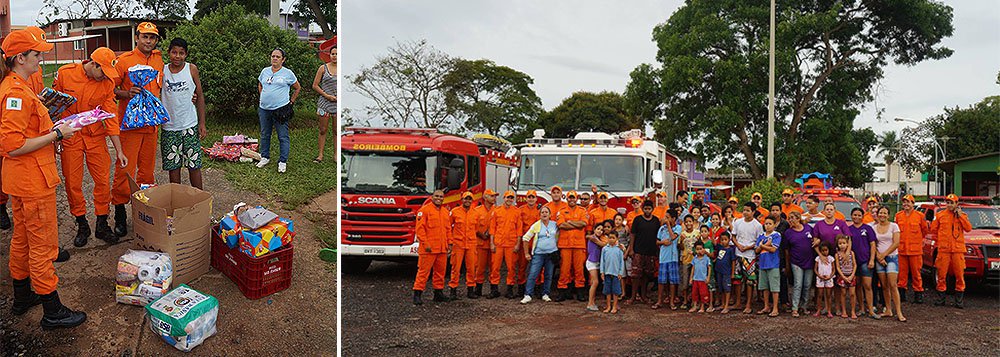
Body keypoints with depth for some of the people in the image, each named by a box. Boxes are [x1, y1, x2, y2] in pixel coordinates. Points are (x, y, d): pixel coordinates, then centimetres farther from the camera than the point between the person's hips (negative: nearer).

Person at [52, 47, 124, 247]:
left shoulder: (107, 83, -5)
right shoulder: (65, 73, -9)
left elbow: (111, 117, -4)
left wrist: (119, 150, -7)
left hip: (96, 136, 1)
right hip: (70, 136, -1)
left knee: (103, 180, -1)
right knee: (72, 182, 4)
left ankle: (102, 225, 13)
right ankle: (82, 225, 18)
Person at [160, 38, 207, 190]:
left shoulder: (192, 69, 0)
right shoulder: (162, 71, 1)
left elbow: (200, 96, 3)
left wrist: (202, 123, -1)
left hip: (190, 126, -1)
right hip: (169, 127, 1)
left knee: (194, 165, 3)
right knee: (172, 166, 7)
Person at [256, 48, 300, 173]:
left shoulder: (288, 73, -2)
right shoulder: (265, 71, 9)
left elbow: (297, 88, 9)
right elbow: (260, 85, 26)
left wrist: (291, 101, 5)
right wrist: (263, 98, 16)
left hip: (281, 109, -4)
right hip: (264, 109, 4)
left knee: (283, 137, -2)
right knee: (264, 135, 14)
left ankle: (283, 162, 5)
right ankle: (265, 157, 27)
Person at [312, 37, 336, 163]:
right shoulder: (323, 68, 2)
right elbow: (315, 85, 2)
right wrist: (326, 95, -9)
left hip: (338, 103, 0)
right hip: (324, 102, 0)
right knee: (323, 130, 4)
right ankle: (320, 155, 11)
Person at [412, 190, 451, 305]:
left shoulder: (446, 211, 16)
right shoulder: (424, 210, -6)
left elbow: (448, 229, 20)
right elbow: (420, 228, -11)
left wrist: (449, 244, 12)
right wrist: (426, 244, -15)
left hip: (442, 248, 7)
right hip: (428, 248, -6)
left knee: (440, 271, 11)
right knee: (424, 271, -6)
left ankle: (438, 293, 21)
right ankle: (417, 294, -1)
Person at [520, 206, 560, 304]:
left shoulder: (555, 225, 5)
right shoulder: (536, 225, -3)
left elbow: (557, 238, 17)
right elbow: (525, 238, 0)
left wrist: (557, 249, 9)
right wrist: (526, 253, -1)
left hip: (551, 254, 3)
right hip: (538, 253, -2)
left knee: (549, 275, 7)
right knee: (532, 274, -8)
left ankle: (545, 294, 19)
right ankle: (528, 295, -6)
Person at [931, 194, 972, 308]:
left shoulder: (962, 215, 9)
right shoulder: (940, 215, 9)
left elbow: (968, 228, -4)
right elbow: (933, 229, 13)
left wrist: (960, 216, -7)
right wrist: (942, 237, 8)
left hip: (958, 249, 0)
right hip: (943, 249, 0)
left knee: (959, 274, 0)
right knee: (941, 274, 2)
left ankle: (959, 299, 7)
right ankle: (940, 298, 11)